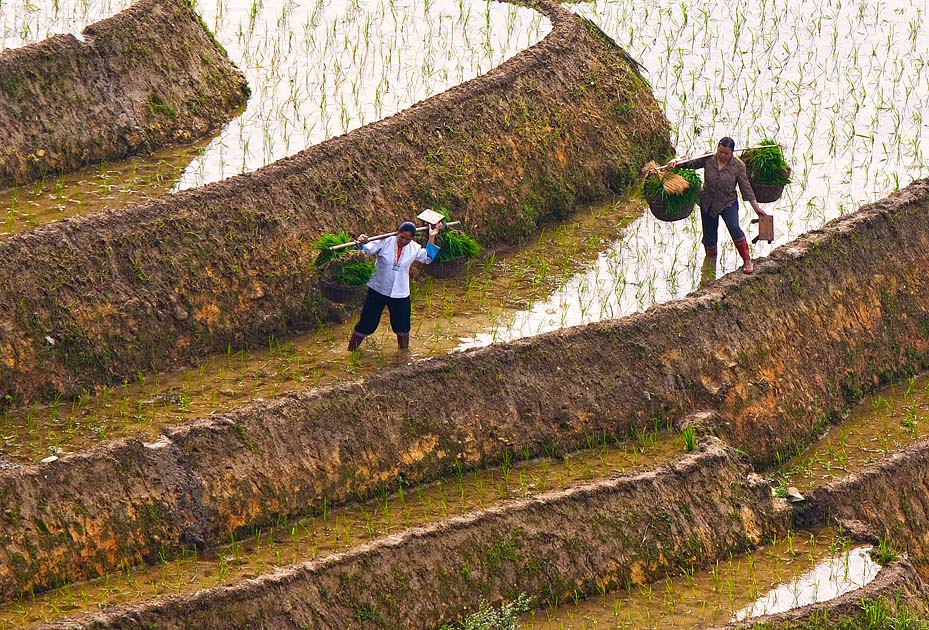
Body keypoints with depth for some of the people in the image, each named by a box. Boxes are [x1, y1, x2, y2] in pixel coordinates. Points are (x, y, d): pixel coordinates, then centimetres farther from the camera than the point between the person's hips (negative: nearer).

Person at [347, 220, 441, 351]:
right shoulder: (385, 242, -14)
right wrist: (361, 243, -43)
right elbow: (366, 250, -19)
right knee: (366, 323, 2)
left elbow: (428, 258, 13)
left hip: (400, 294, 3)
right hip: (378, 290, -3)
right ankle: (351, 350, 13)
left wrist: (431, 238, 5)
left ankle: (404, 351, 38)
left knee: (402, 326, 16)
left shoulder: (414, 248, -2)